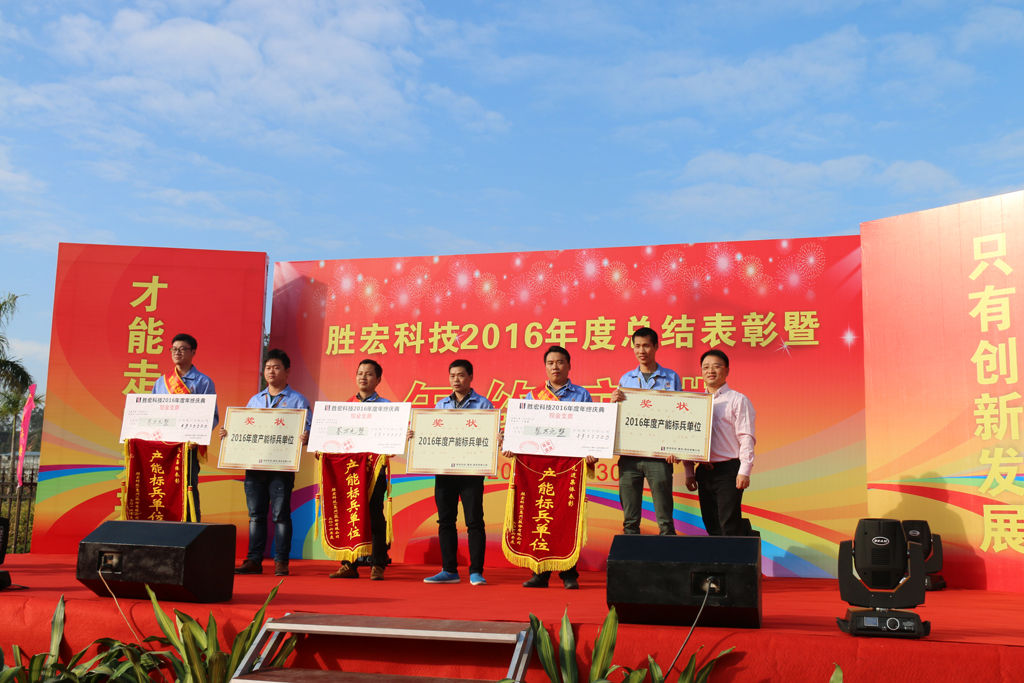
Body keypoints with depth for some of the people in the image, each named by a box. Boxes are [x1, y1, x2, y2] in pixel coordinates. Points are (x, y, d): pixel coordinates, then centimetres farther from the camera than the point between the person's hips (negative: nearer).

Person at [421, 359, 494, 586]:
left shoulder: (483, 405, 3)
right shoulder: (441, 405, 15)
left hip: (471, 470, -4)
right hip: (443, 469, 4)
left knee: (474, 520, -4)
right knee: (445, 520, 6)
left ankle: (476, 571, 2)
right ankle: (449, 570, 14)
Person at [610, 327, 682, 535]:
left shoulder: (671, 378, 7)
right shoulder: (626, 379, 14)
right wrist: (614, 402, -6)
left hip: (659, 455, -3)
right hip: (628, 455, 3)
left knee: (665, 518, -4)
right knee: (630, 518, 5)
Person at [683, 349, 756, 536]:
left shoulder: (738, 400, 0)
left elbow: (746, 437, -7)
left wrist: (744, 471, -15)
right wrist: (689, 472, 12)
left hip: (728, 470, -5)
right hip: (704, 471, 5)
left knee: (729, 526, -9)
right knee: (711, 526, 8)